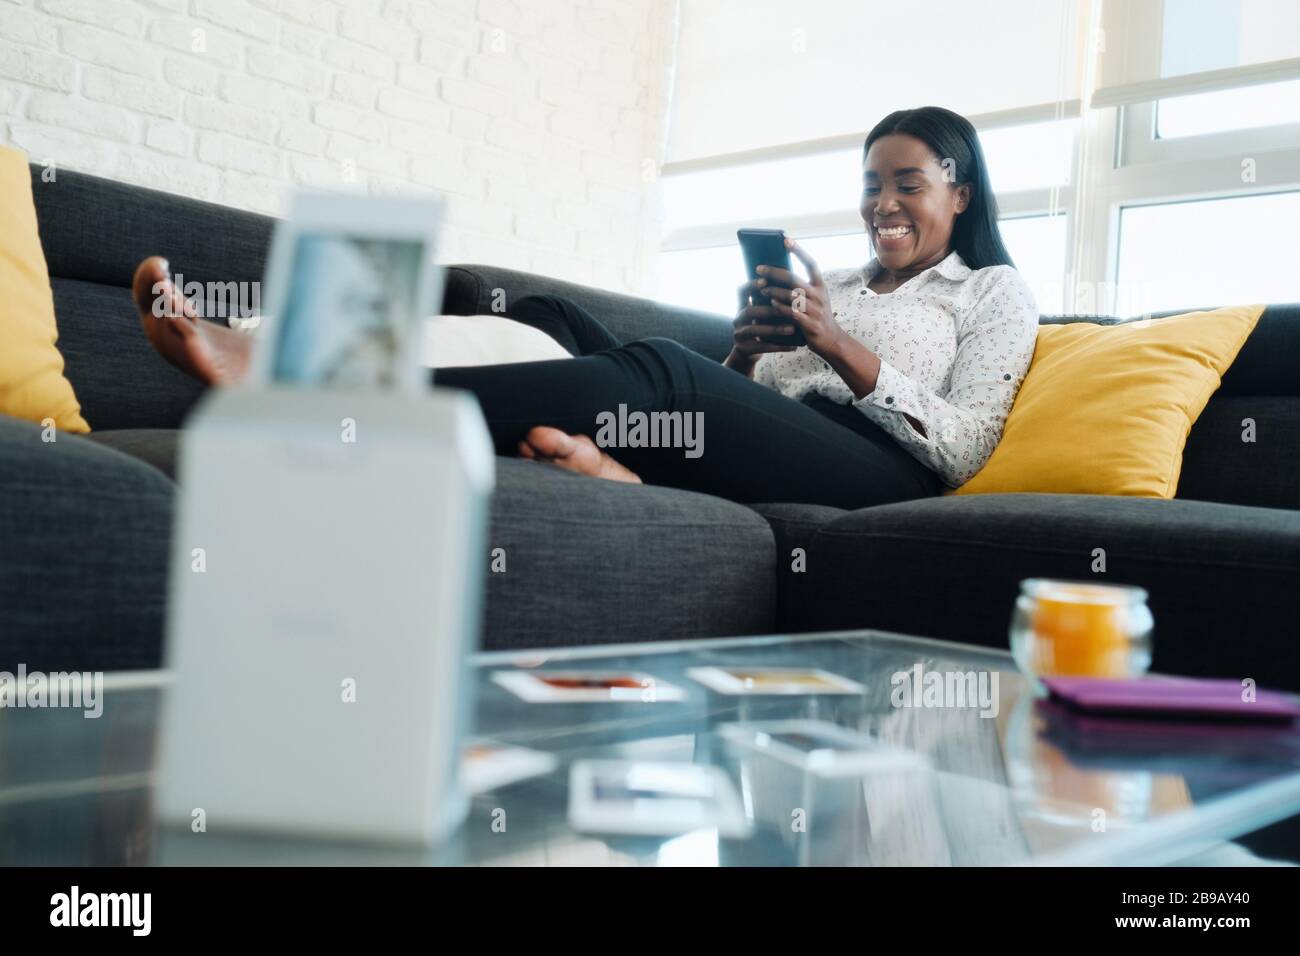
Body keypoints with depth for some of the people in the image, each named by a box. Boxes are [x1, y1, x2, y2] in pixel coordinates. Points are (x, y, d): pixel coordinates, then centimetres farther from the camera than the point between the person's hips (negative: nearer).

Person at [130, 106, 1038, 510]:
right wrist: (745, 348, 3)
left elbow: (962, 448, 2)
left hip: (874, 470, -6)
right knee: (548, 317, -6)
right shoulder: (829, 283, 33)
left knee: (655, 369, -34)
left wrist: (837, 344, -6)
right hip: (758, 455, 6)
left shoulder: (997, 292, 18)